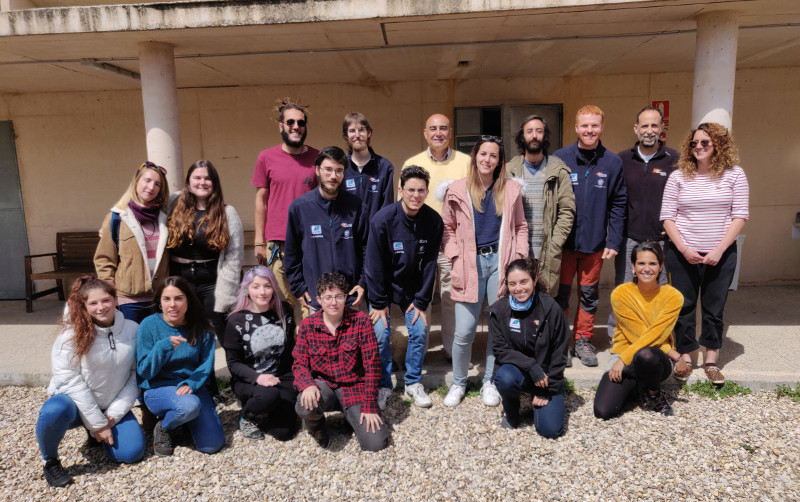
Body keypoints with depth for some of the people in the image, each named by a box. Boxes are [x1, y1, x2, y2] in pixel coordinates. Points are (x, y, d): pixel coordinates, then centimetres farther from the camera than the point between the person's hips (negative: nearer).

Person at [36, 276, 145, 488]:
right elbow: (69, 379, -18)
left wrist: (114, 414, -13)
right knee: (54, 412, -37)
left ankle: (96, 432, 20)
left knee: (132, 453, -11)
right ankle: (50, 461, -5)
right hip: (76, 401, -3)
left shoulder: (133, 330, -8)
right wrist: (97, 422, -18)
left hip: (111, 407, 3)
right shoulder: (72, 332, -16)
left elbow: (135, 375, -6)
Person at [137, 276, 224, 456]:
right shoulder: (149, 325, -8)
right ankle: (164, 428, -1)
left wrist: (190, 384, -20)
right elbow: (144, 371, -9)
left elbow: (206, 364, -1)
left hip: (193, 387, 3)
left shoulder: (200, 327, -1)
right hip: (158, 388, -2)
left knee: (213, 445, -12)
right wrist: (162, 347, -26)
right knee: (190, 405, -36)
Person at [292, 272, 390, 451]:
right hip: (323, 385, 1)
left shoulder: (361, 321, -9)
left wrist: (369, 406, -13)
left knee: (376, 443, -15)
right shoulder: (307, 325, -4)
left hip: (354, 386, 0)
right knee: (305, 407, -34)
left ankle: (352, 414, 18)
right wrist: (308, 385, -26)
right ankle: (316, 424, 5)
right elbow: (299, 364, -2)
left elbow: (372, 364, -10)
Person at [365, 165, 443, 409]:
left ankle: (413, 383, 16)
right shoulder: (383, 218, -21)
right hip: (383, 286, -2)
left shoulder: (434, 220, -13)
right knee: (380, 333, -8)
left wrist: (422, 301, -7)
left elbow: (429, 264, -7)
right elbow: (374, 264, -15)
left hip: (413, 287, 2)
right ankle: (382, 385, 11)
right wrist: (378, 302, -13)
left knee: (420, 331, -4)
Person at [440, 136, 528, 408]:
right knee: (464, 331, -3)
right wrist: (455, 258, -3)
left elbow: (520, 227, 14)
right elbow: (447, 227, 9)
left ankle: (490, 381, 25)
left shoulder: (511, 189, 8)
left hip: (500, 262, 1)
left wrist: (519, 257, 2)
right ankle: (458, 383, 20)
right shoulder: (457, 190, 4)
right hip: (471, 265, -1)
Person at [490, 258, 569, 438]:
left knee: (550, 429, -15)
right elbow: (500, 349, -10)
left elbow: (560, 353, -7)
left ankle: (539, 401, 20)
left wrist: (547, 390, -8)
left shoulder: (550, 308, -12)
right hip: (516, 370, 0)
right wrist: (531, 366, -24)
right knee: (504, 378, -35)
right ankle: (511, 413, 0)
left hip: (547, 376, 0)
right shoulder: (499, 310, -9)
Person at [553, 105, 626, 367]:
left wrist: (613, 241, -4)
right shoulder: (560, 158, -4)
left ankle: (583, 340, 29)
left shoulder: (613, 162, 2)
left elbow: (618, 205, 3)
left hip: (594, 243, 2)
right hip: (563, 241, -2)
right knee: (560, 293, 6)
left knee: (589, 294, 13)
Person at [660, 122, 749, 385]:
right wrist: (683, 248, -12)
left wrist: (719, 250, -12)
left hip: (721, 254, 0)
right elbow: (667, 216, -1)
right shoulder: (678, 176, 1)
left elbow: (740, 216, -3)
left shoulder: (734, 174, 0)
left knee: (714, 308, 8)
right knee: (684, 306, 7)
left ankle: (711, 360, 21)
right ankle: (685, 357, 21)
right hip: (683, 253, 0)